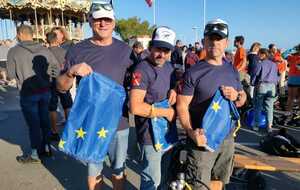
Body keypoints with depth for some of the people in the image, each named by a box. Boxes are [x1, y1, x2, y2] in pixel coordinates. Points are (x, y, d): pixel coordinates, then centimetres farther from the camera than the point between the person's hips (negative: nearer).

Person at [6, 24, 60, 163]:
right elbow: (56, 67, 5)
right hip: (45, 91, 4)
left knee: (33, 123, 5)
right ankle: (46, 148, 29)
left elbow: (11, 75, -5)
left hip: (28, 94, -4)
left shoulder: (14, 51, -10)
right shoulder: (44, 49, 1)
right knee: (44, 120, 16)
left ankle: (35, 155, 17)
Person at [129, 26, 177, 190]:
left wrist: (174, 90, -2)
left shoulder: (169, 66, 6)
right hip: (151, 133, -8)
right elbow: (135, 107, -27)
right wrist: (165, 112, -19)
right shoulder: (142, 70, -20)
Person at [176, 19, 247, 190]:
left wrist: (236, 96, -8)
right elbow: (182, 106, -13)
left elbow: (243, 98, 16)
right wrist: (191, 131, -27)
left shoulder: (232, 70, 6)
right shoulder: (193, 73, -12)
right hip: (203, 139, -5)